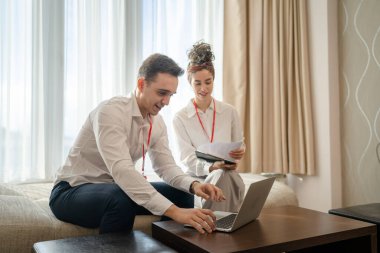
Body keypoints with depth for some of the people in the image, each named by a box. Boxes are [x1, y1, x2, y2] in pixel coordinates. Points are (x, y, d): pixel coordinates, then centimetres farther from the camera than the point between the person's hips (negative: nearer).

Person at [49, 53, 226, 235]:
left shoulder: (157, 123, -2)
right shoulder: (111, 111, -27)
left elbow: (166, 166, -1)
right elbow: (121, 170, -38)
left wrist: (193, 185, -23)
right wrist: (173, 211, -45)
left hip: (114, 188, 7)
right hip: (72, 191, -7)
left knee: (182, 196, -4)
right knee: (122, 199, -38)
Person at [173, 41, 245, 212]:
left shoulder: (229, 112, 7)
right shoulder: (180, 118, 0)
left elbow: (239, 146, 13)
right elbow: (187, 158, -8)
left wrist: (239, 153, -13)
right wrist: (213, 167, -29)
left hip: (227, 174, 2)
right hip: (195, 177, -2)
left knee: (225, 177, -35)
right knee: (222, 176, -36)